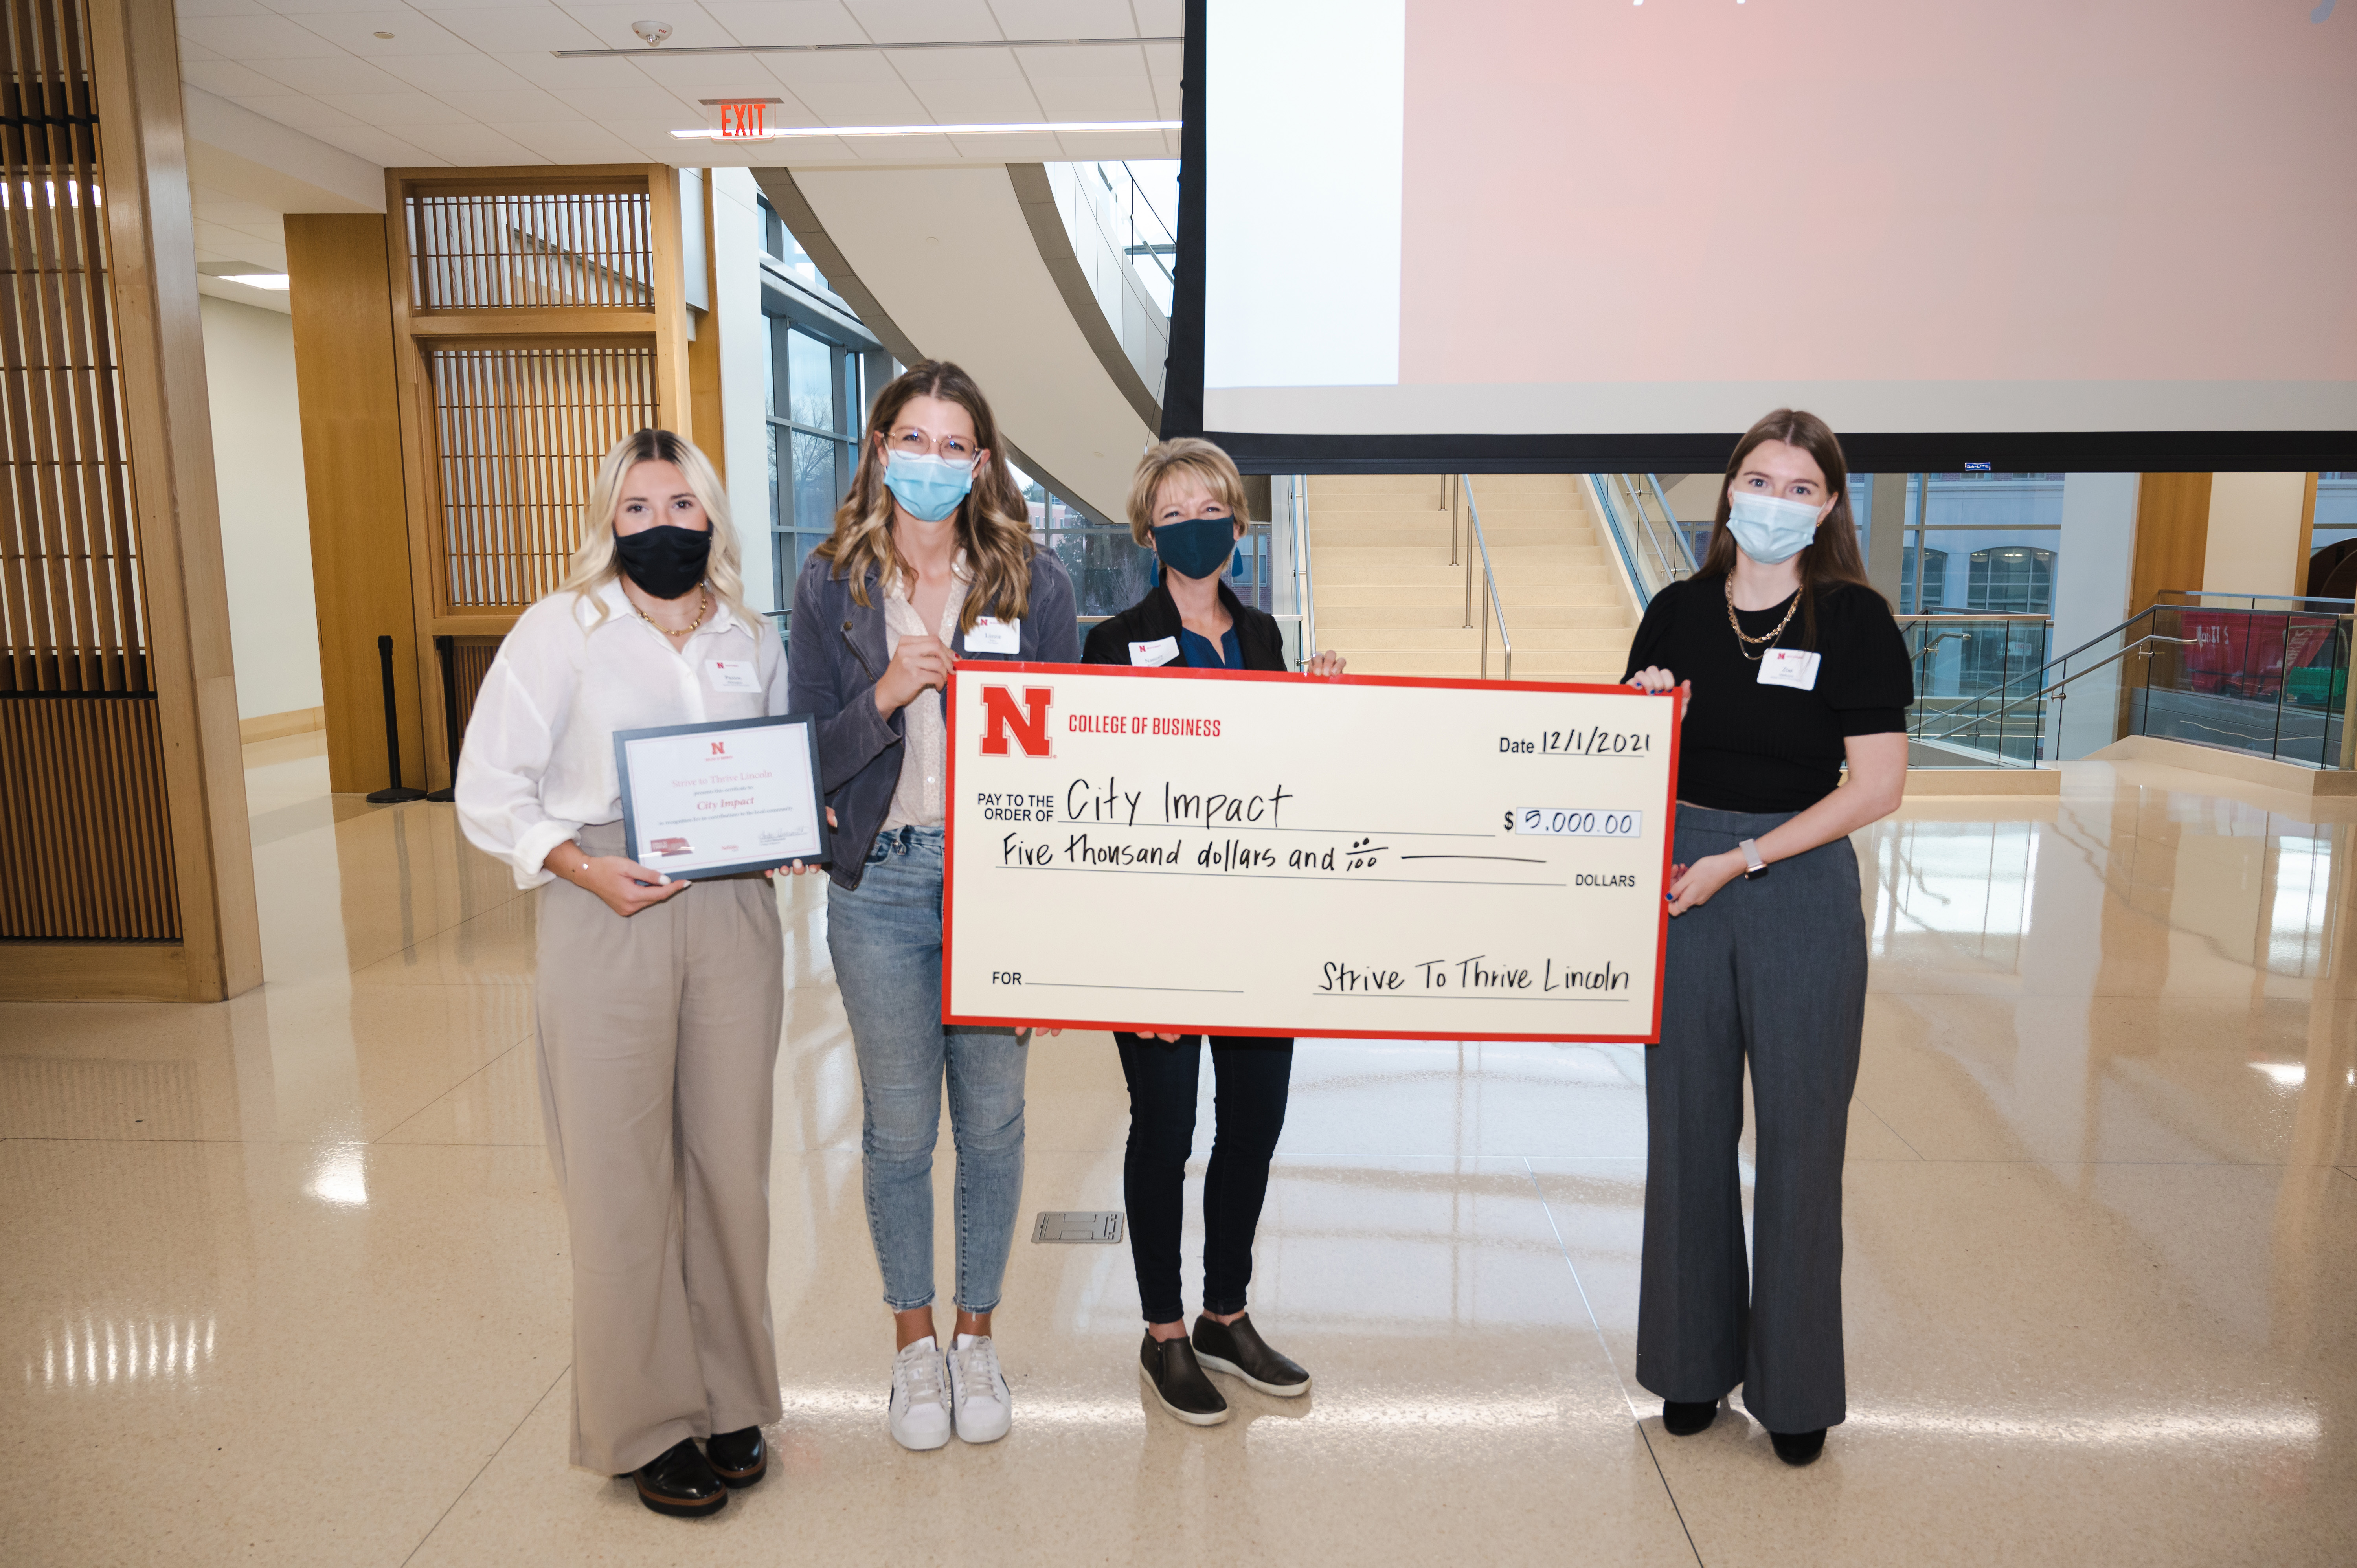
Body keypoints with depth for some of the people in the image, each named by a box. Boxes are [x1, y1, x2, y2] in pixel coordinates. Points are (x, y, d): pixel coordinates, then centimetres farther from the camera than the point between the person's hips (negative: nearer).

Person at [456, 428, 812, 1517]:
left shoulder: (753, 642, 12)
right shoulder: (559, 630, 1)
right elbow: (489, 792, -1)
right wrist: (584, 867, -15)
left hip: (733, 917, 3)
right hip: (607, 923, -3)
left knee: (730, 1165, 9)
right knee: (624, 1178, 2)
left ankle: (729, 1400, 27)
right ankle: (646, 1425, 20)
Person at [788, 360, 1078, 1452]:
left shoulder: (1035, 582, 0)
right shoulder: (831, 585, 2)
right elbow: (809, 758, 1)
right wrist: (887, 693, -18)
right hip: (881, 883, 0)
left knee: (992, 1121, 11)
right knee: (898, 1127, 11)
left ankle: (976, 1334, 32)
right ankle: (914, 1342, 33)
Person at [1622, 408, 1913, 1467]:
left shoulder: (1856, 620, -5)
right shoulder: (1677, 612, 5)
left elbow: (1876, 787, -10)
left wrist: (1740, 859, -14)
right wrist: (1641, 711, -9)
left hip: (1802, 890, -3)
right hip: (1682, 884, 3)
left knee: (1799, 1132, 6)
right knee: (1688, 1125, 10)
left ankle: (1795, 1384, 24)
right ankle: (1694, 1359, 27)